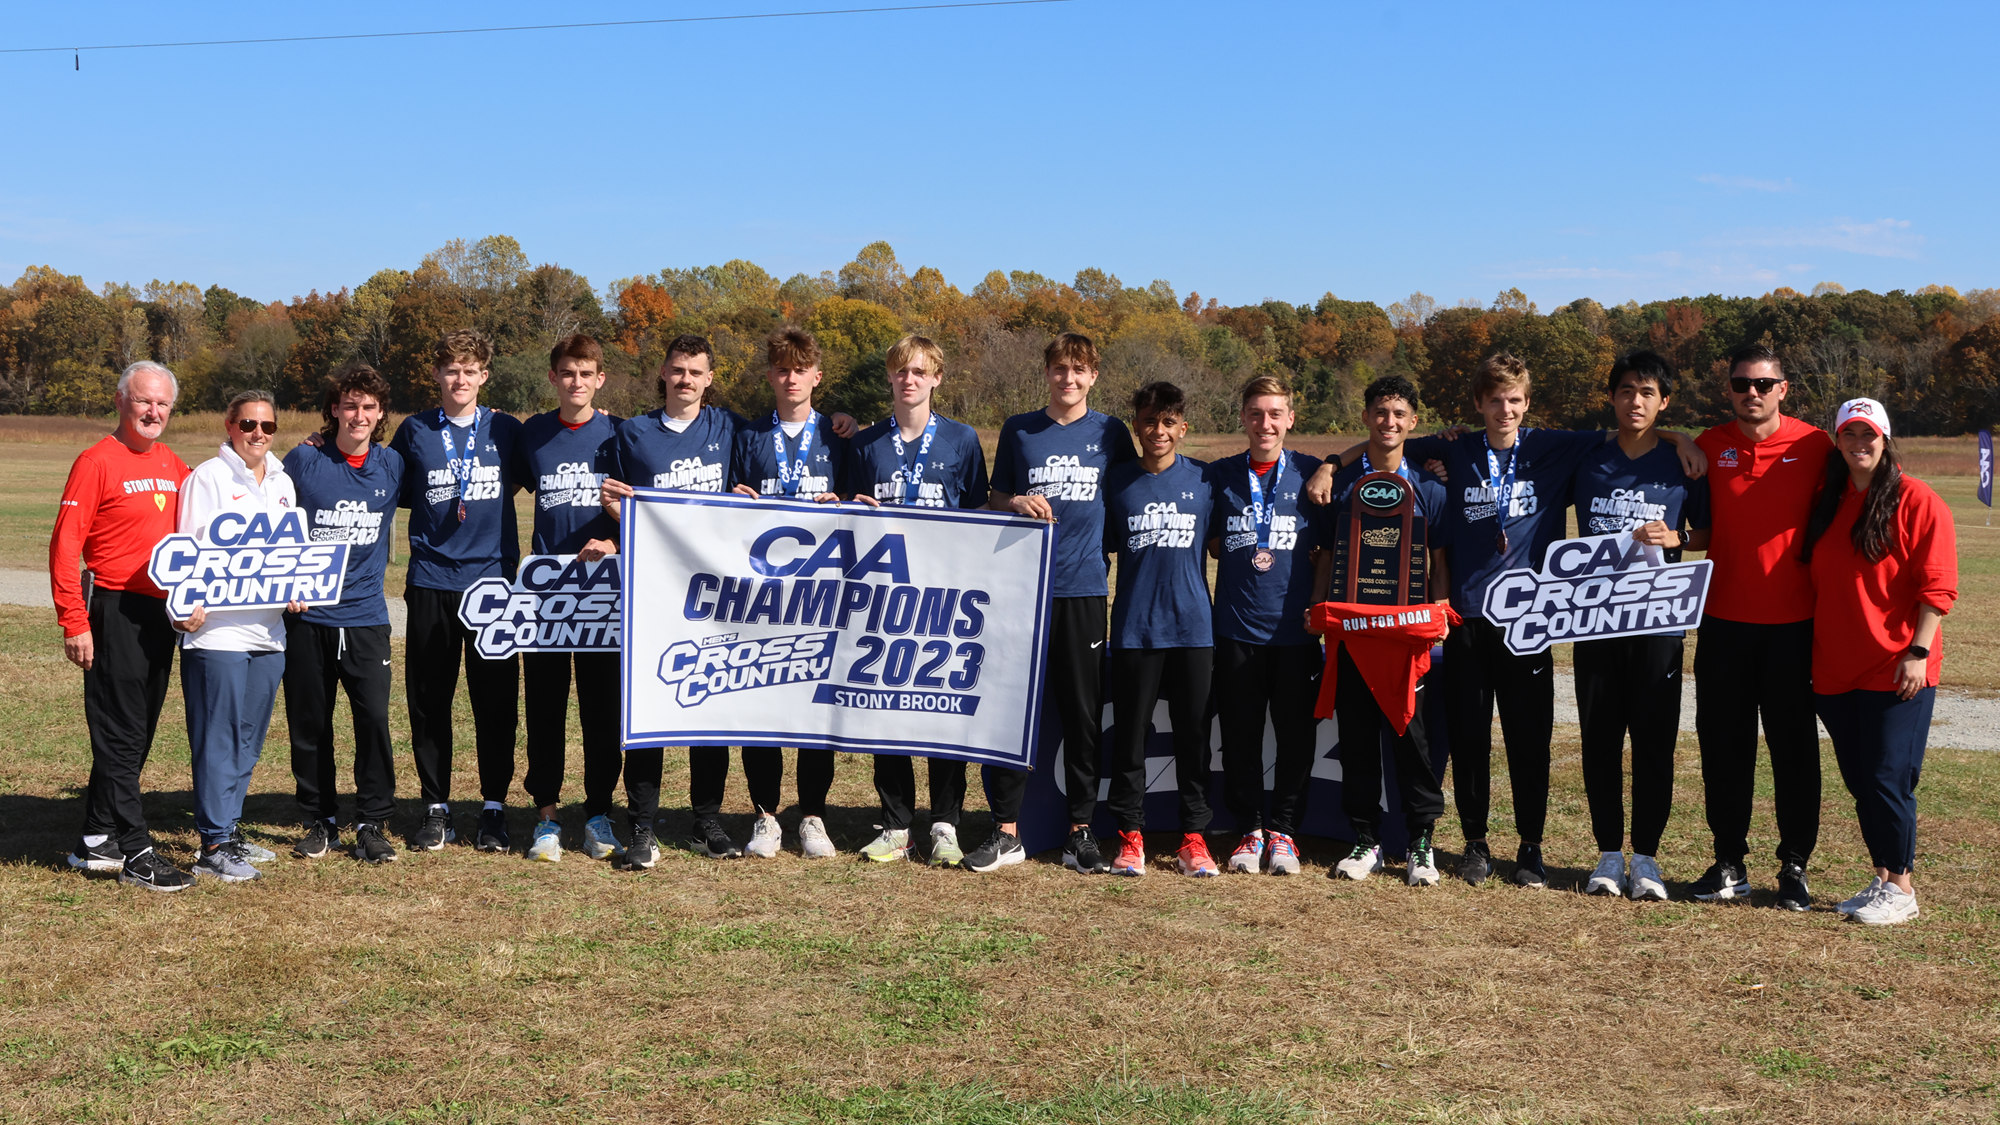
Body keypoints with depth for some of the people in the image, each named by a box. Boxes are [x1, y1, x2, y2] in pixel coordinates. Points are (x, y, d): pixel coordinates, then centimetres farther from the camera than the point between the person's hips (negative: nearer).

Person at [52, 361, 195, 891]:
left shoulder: (174, 466, 11)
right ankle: (136, 852, 3)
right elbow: (65, 545, -12)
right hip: (116, 613, -7)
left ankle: (96, 841, 22)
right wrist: (74, 623, -16)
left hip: (164, 612, 7)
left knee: (137, 734, 12)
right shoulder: (97, 462, -9)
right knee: (120, 736, -1)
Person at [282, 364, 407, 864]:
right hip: (307, 614, 0)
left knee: (374, 717, -8)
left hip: (365, 614, 1)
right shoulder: (303, 460, -2)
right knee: (309, 723, 6)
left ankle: (372, 823, 4)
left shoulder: (392, 465, 3)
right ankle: (320, 821, 20)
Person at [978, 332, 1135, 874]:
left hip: (1084, 589, 0)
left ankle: (1081, 831, 12)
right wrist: (1018, 503, -8)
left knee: (1084, 713, 3)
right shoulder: (1018, 430, 9)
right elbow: (995, 501, 14)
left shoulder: (1111, 433, 8)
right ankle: (1007, 832, 7)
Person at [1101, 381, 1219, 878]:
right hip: (1133, 627, 0)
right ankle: (1129, 837, 11)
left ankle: (1193, 837, 13)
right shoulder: (1117, 480, 5)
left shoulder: (1204, 480, 5)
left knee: (1193, 735, 4)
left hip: (1193, 626, 0)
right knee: (1129, 734, 2)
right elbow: (1102, 548, 11)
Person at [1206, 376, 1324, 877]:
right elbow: (1208, 542, 16)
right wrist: (1243, 556, -2)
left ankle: (1283, 830, 16)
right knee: (1240, 735, 4)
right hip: (1237, 625, 1)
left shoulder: (1313, 474, 4)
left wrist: (1321, 599, -4)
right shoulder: (1219, 476, 7)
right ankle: (1249, 830, 16)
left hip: (1296, 625, -1)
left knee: (1296, 733, 3)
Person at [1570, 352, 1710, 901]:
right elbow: (1579, 539, 20)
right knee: (1600, 738, 4)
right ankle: (1608, 855, 14)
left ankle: (1646, 857, 11)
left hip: (1658, 620, -2)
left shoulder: (1683, 465, 2)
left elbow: (1706, 536, 10)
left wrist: (1673, 538, -8)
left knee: (1654, 741, 1)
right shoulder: (1589, 462, 8)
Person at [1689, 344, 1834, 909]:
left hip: (1792, 623, -2)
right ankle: (1729, 862, 17)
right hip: (1723, 620, 2)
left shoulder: (1814, 445, -3)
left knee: (1793, 747, 4)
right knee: (1723, 745, 7)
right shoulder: (1708, 447, 3)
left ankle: (1794, 867, 13)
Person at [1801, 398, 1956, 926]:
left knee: (1887, 778, -6)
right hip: (1836, 669, 6)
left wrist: (1918, 651, -16)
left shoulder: (1917, 501, -5)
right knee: (1859, 780, 10)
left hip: (1896, 671, -6)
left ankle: (1901, 888, 6)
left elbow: (1937, 586, -9)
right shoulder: (1826, 503, 12)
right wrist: (1814, 656, 13)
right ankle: (1882, 878, 21)